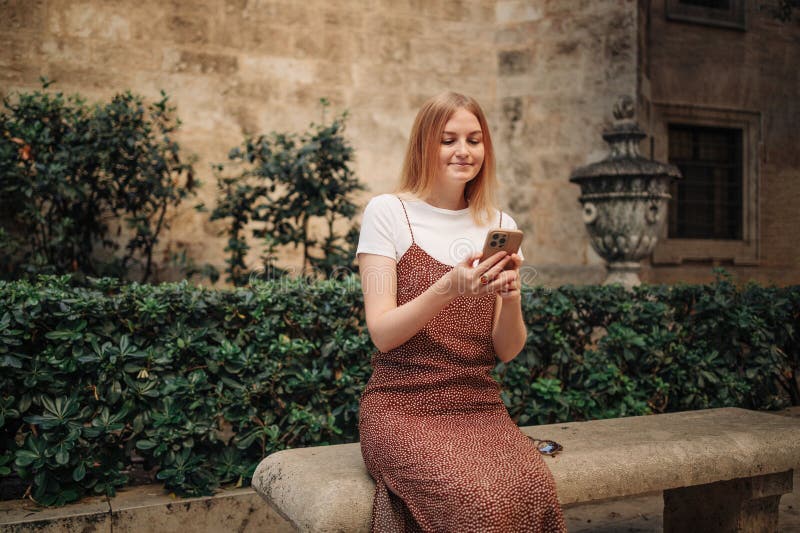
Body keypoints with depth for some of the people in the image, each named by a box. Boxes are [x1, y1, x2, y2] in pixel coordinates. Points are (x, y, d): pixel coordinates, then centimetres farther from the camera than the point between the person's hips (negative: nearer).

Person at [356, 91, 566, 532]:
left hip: (478, 404, 4)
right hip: (402, 405, -3)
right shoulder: (388, 211, -1)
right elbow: (382, 333, -9)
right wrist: (448, 289, -25)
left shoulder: (500, 226, 11)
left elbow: (506, 351, 7)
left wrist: (511, 298, -14)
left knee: (533, 491, -27)